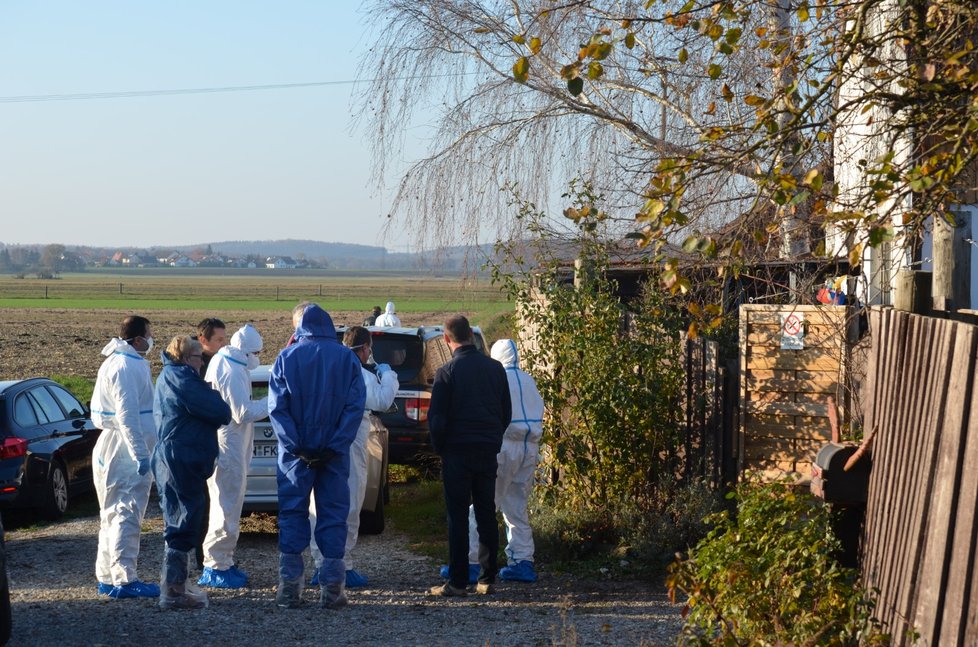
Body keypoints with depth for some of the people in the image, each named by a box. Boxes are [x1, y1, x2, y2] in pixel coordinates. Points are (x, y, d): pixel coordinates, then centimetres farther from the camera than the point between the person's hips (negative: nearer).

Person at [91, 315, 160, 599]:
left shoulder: (116, 362, 17)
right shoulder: (126, 367, -17)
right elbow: (127, 414, -23)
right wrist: (141, 454, -25)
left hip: (111, 449, 11)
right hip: (127, 452, -11)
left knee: (113, 516, 14)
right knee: (127, 516, -9)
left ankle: (107, 577, 19)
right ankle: (123, 579, -9)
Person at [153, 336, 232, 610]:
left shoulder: (167, 377, 16)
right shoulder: (183, 380, -16)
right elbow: (221, 413, -16)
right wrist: (215, 397, 4)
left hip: (168, 458, 11)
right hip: (183, 461, -11)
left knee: (178, 524, 19)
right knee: (183, 526, -7)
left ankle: (178, 583, 28)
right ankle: (173, 590, -6)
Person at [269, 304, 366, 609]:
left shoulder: (286, 358, 0)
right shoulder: (347, 358, 2)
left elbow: (277, 407, -6)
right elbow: (355, 405, -6)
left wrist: (296, 446, -10)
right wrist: (336, 445, -9)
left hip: (296, 454, 0)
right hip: (334, 454, 0)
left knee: (292, 515, 6)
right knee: (333, 515, 5)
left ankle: (290, 587, 4)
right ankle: (332, 588, 1)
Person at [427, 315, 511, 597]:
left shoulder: (447, 372, -10)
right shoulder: (495, 368, 4)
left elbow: (436, 418, -9)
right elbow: (506, 413, 10)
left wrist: (439, 448, 6)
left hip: (457, 452, -4)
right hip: (488, 452, 4)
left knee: (458, 517, -1)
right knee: (486, 514, 9)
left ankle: (457, 581, -2)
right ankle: (487, 579, 11)